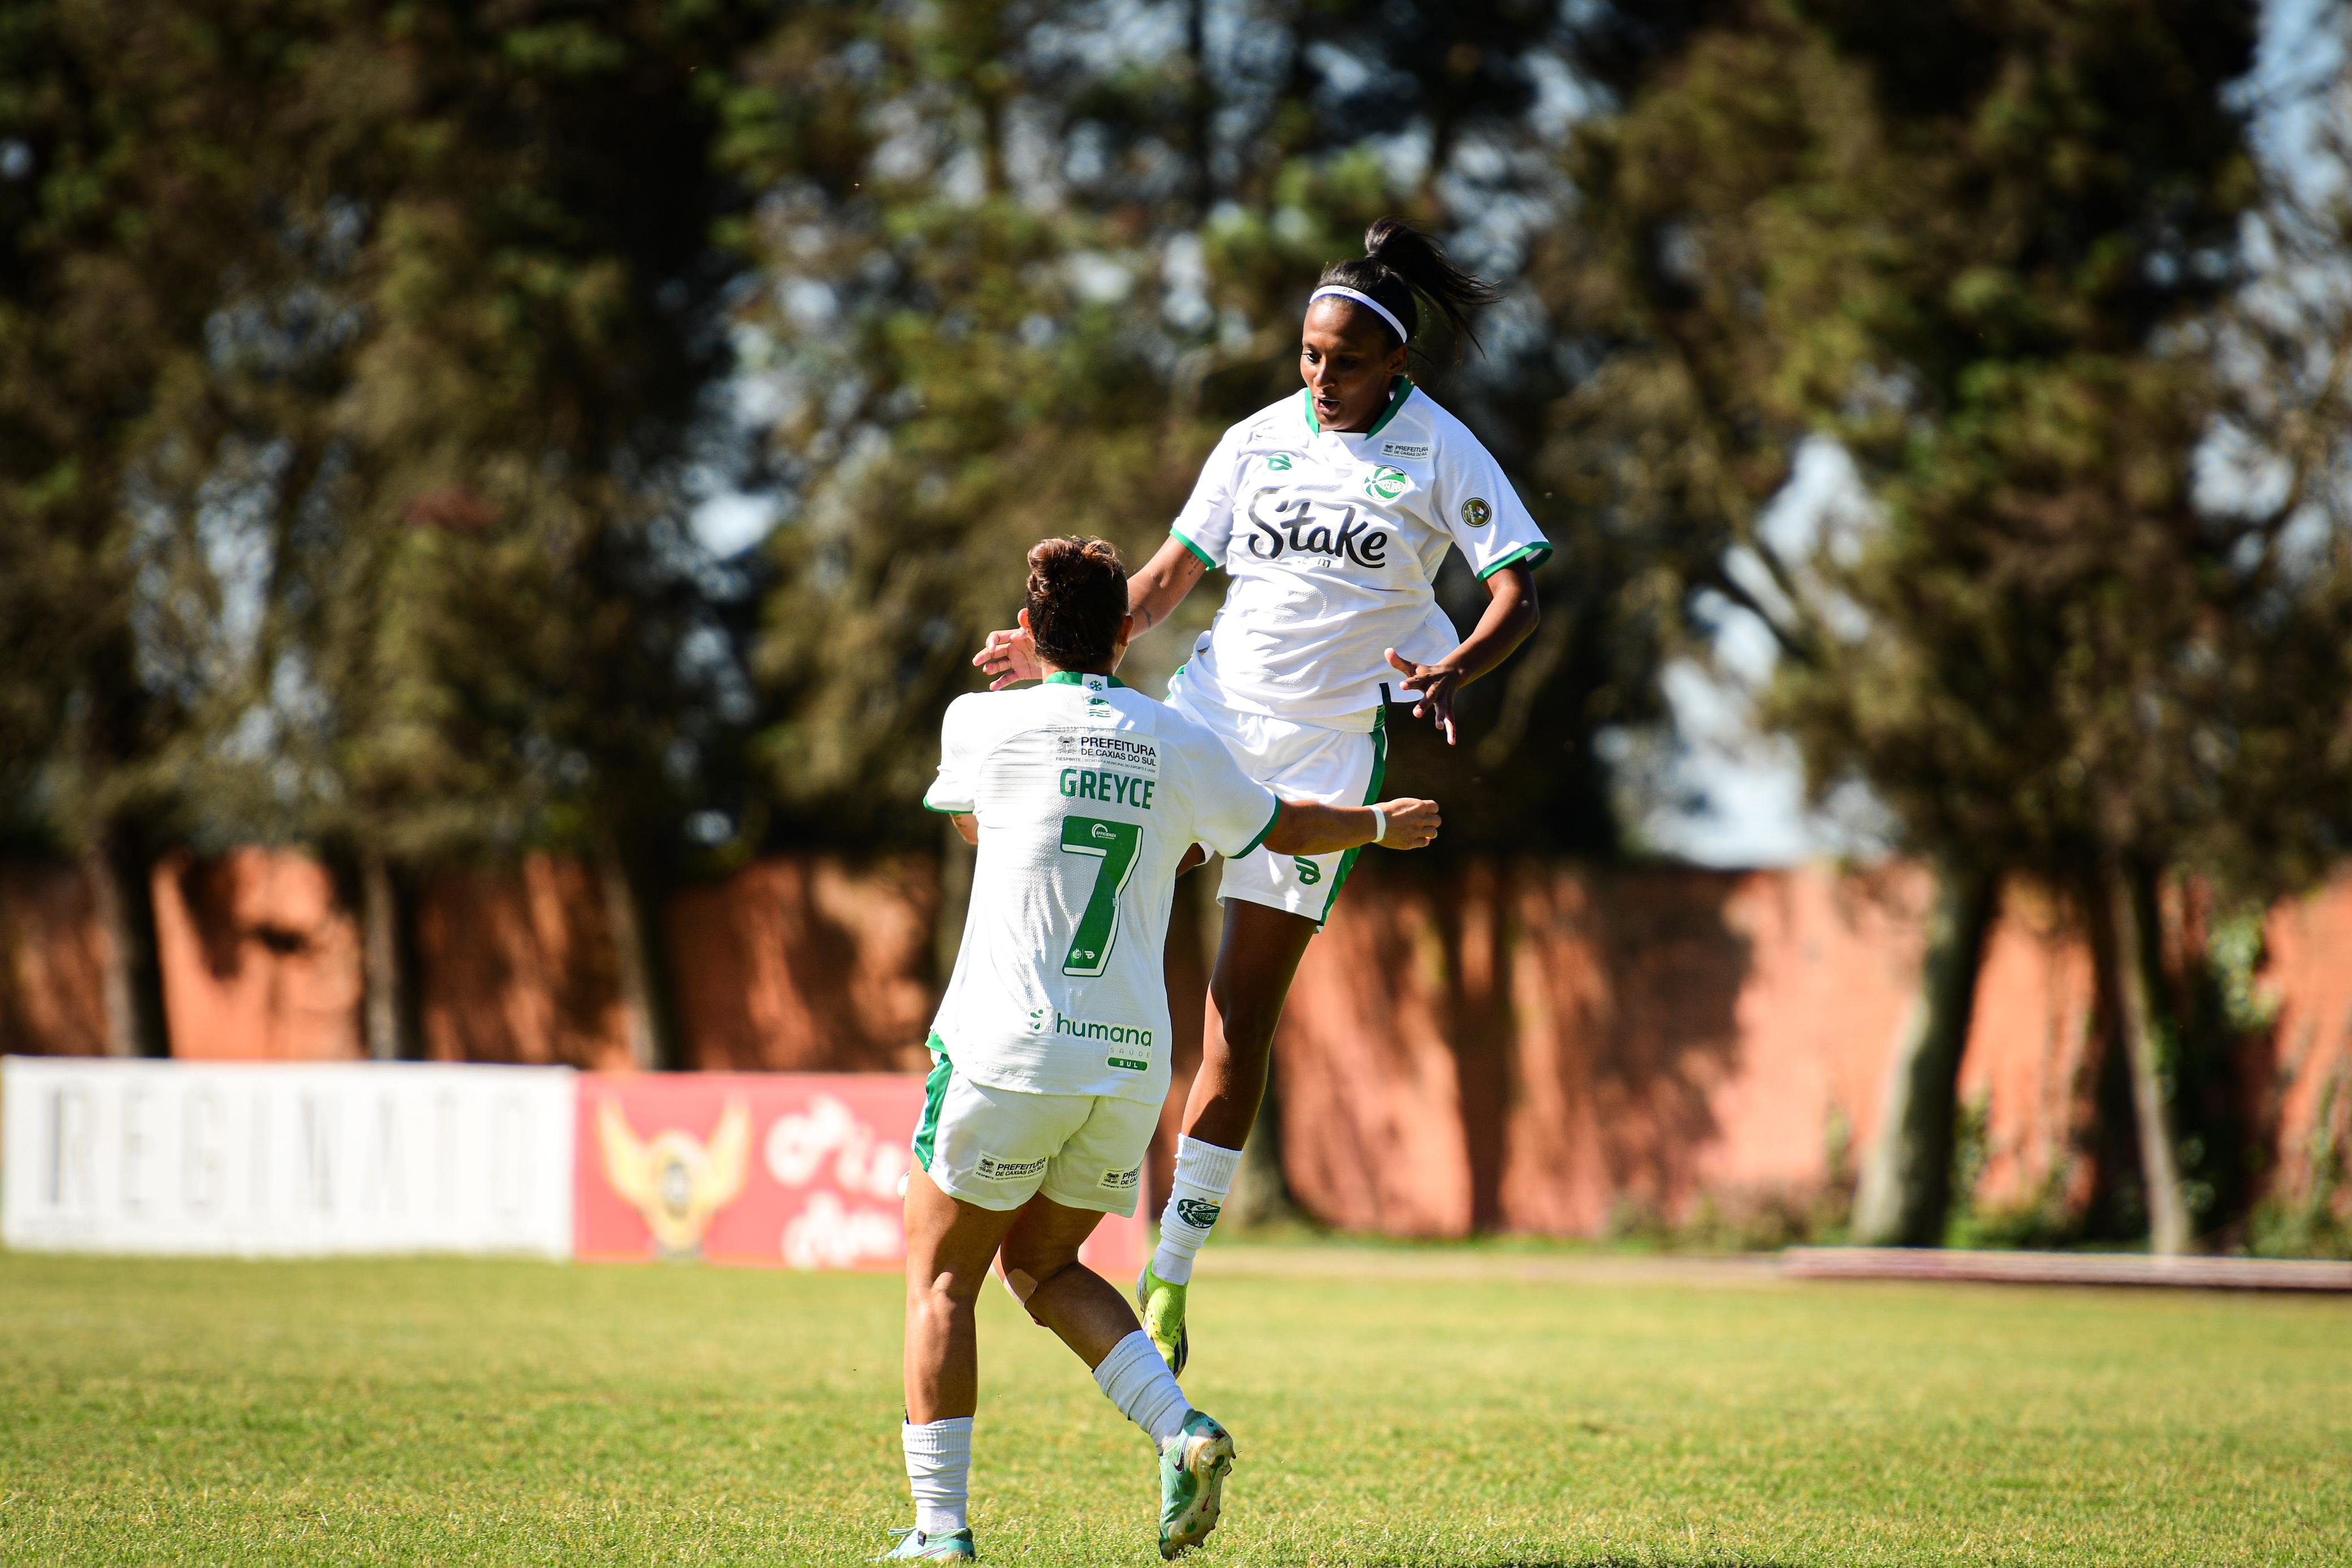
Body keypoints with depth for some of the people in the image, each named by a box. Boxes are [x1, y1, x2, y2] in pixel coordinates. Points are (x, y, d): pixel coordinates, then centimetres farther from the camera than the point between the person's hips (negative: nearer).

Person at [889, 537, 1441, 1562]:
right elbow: (1290, 829, 22)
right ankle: (1181, 1430, 0)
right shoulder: (1178, 747, 5)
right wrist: (1387, 823, 43)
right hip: (1129, 1064, 4)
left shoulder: (982, 722, -1)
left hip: (1007, 1053, -4)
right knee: (1042, 1265, 21)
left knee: (939, 1281, 6)